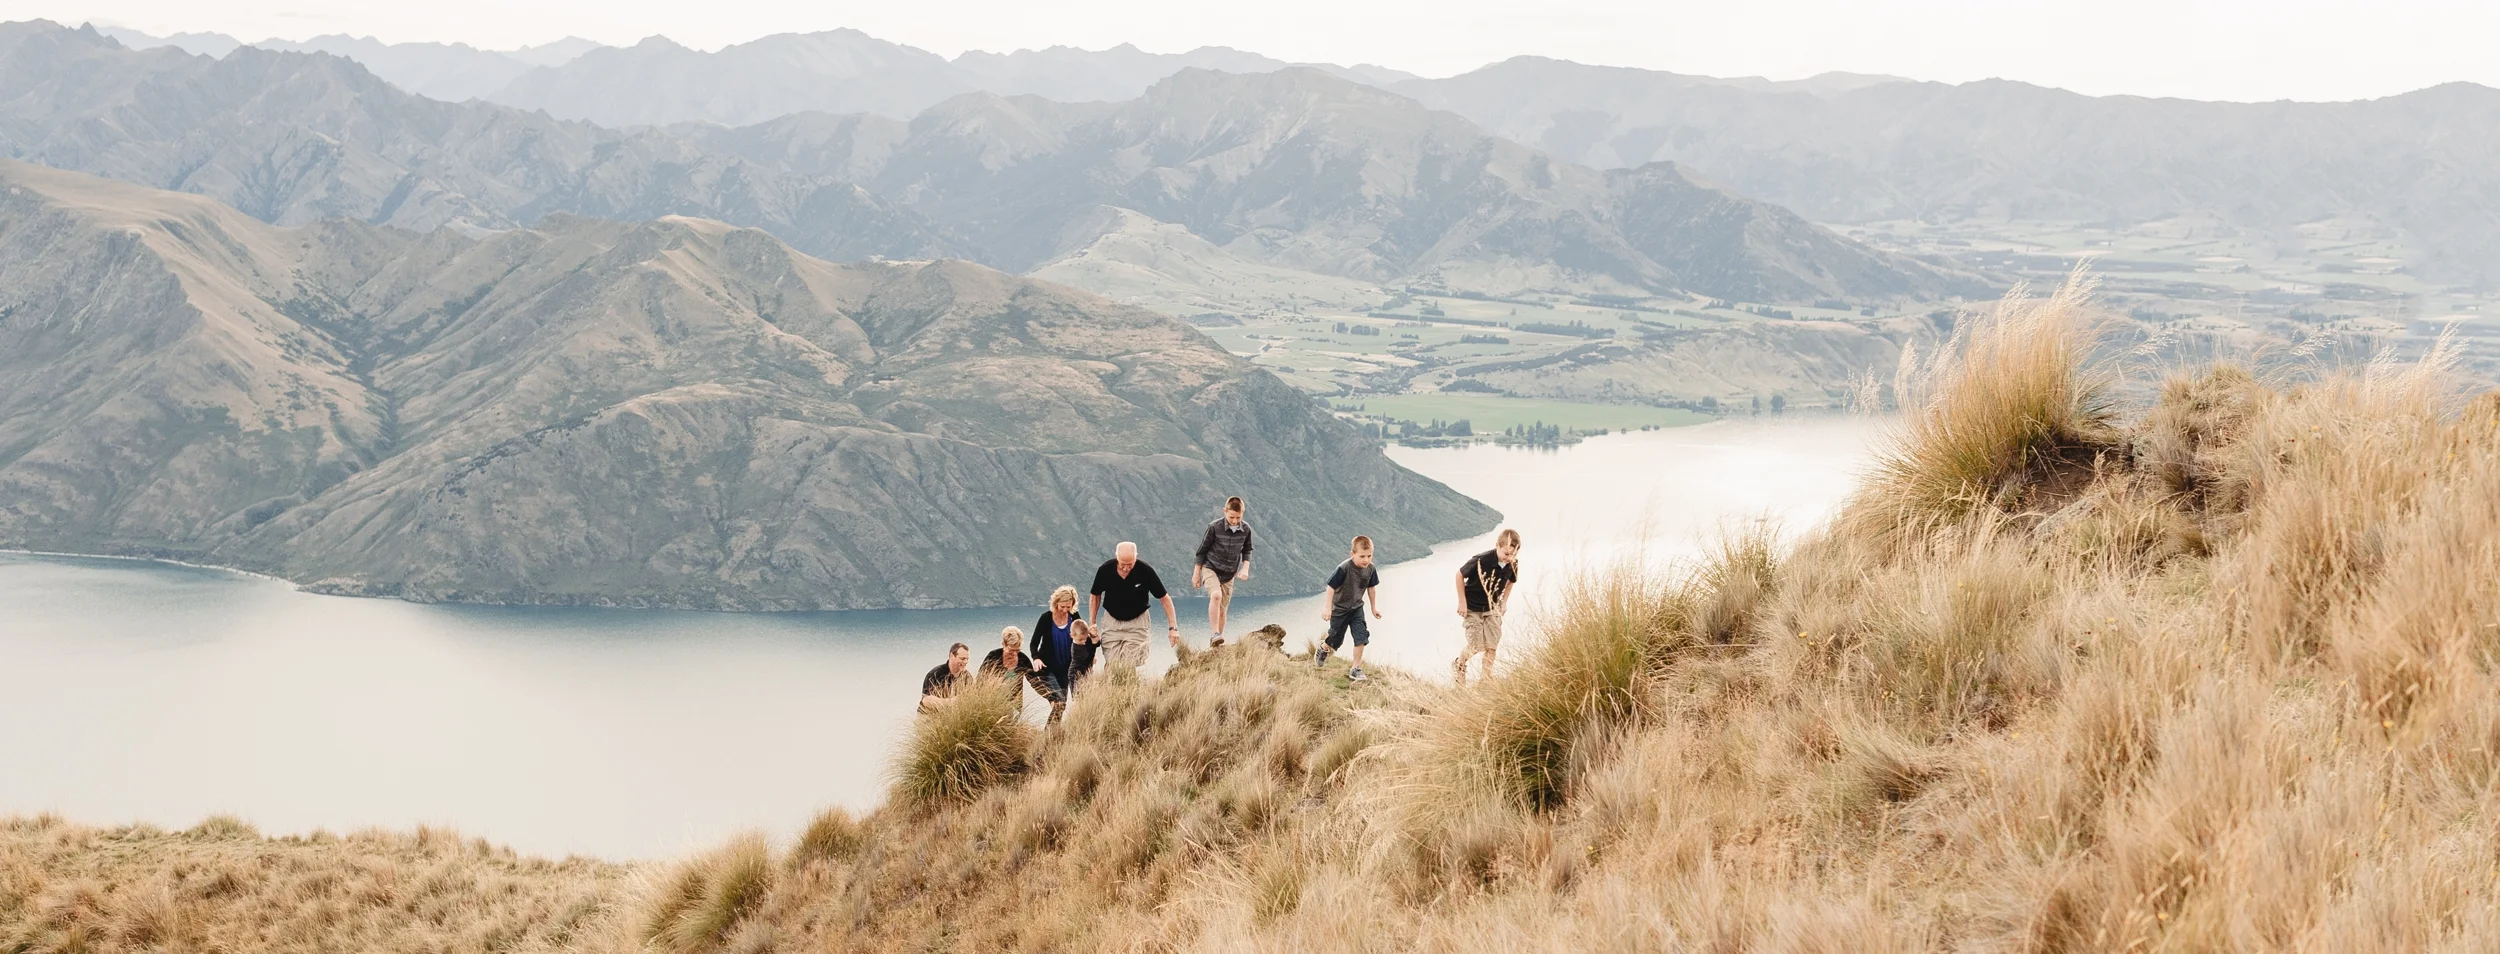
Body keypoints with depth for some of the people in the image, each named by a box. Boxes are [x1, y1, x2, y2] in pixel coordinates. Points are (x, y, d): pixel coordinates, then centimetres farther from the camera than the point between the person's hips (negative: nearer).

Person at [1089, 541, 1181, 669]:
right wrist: (1092, 625, 1)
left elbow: (1165, 599, -10)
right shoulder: (1105, 570, -16)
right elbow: (1096, 596, 4)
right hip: (1112, 622, 2)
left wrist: (1173, 628, -15)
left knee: (1129, 668, -11)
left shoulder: (1145, 571, -20)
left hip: (1137, 622, -1)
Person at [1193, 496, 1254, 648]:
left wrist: (1245, 567, -5)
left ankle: (1217, 642, 20)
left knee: (1222, 610, 6)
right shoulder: (1214, 527, -16)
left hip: (1229, 574, 4)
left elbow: (1247, 550, 12)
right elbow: (1202, 550, -5)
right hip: (1210, 568, -4)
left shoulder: (1246, 529, -5)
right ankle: (1214, 634, -33)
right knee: (1216, 595, -31)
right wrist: (1196, 573, -1)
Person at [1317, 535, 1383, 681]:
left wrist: (1374, 607, 12)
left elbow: (1371, 588, 4)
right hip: (1339, 609, -4)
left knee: (1361, 637, -9)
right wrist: (1328, 608, -21)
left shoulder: (1370, 569, -13)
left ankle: (1356, 669, 3)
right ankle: (1323, 649, 49)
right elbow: (1331, 587, -22)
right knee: (1336, 639, 13)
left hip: (1356, 608, 4)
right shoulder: (1344, 569, -30)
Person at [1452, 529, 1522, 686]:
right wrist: (1462, 602, -15)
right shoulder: (1481, 561, -32)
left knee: (1492, 646, -1)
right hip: (1472, 608, -4)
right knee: (1476, 646, -4)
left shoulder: (1512, 564, -16)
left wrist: (1504, 602, 5)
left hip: (1492, 608, 4)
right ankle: (1459, 665, 27)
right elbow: (1460, 574, -17)